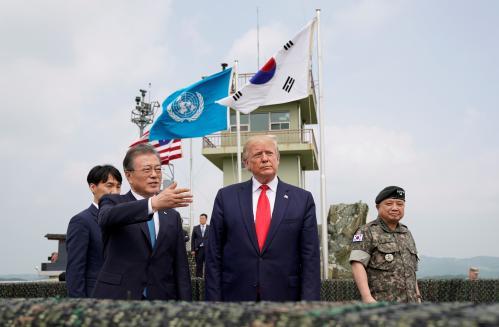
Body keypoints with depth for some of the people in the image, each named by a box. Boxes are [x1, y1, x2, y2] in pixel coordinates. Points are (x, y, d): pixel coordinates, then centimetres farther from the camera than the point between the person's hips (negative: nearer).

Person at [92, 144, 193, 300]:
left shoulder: (172, 216, 14)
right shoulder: (113, 203, 2)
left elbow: (180, 269, 10)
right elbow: (108, 217, -23)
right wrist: (153, 203, -39)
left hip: (162, 299, 4)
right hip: (118, 298, -3)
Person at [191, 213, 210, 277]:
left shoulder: (210, 228, 4)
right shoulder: (195, 228, 8)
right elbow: (193, 240, 7)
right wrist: (192, 250, 0)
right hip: (198, 249, 1)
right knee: (199, 266, 4)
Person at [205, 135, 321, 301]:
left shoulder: (302, 199, 1)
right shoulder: (226, 196, 2)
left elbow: (310, 257, -2)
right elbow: (214, 254, 1)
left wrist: (309, 300, -9)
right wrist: (214, 297, -5)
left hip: (284, 295, 0)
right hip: (236, 295, 0)